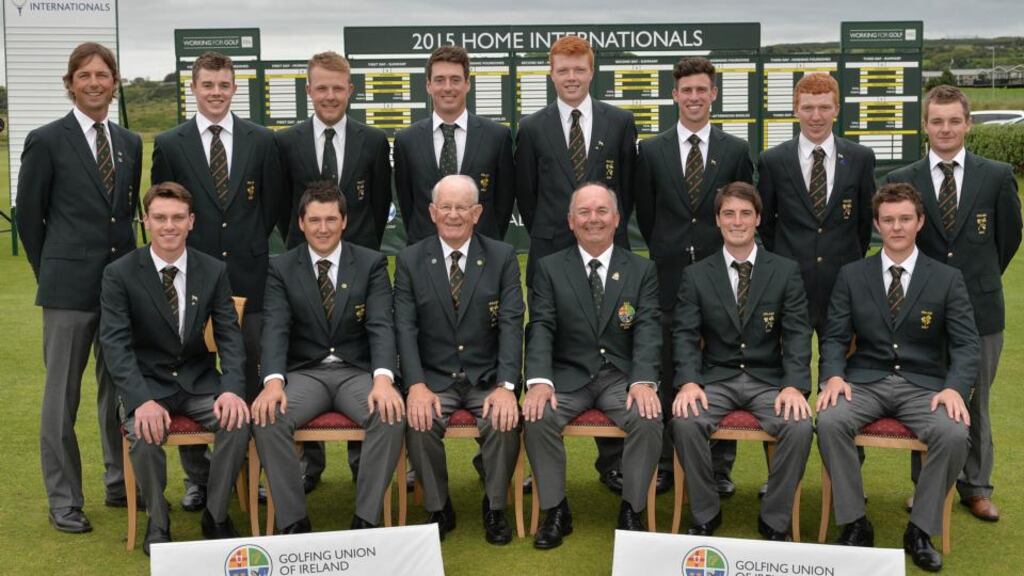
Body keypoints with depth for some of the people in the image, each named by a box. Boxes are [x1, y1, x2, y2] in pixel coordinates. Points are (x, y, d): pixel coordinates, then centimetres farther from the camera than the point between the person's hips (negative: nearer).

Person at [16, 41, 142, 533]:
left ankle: (120, 484, 27)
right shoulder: (46, 141, -4)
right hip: (70, 287, -4)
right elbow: (28, 215, 1)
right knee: (62, 395, 4)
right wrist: (50, 272, 5)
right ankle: (63, 501, 14)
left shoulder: (130, 143, 10)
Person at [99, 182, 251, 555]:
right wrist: (142, 400, -31)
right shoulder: (120, 274, -9)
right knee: (145, 433, -32)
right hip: (147, 382, -2)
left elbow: (229, 335, -4)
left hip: (199, 380, 2)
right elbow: (115, 344, -15)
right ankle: (157, 523, -5)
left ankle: (215, 515, -4)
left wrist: (232, 388, -23)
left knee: (238, 421, -26)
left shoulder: (214, 271, -1)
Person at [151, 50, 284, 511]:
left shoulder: (261, 140, 5)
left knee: (250, 372, 6)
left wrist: (250, 245, 5)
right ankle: (197, 475, 17)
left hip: (248, 273, 1)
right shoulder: (170, 144, 3)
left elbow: (272, 202, 9)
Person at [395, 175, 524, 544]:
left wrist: (506, 385, -21)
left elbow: (511, 323, -7)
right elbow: (405, 327, -5)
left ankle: (495, 509, -2)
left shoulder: (502, 257, 1)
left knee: (505, 420, -28)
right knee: (420, 421, -28)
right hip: (434, 377, 0)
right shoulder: (410, 260, 2)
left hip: (487, 376, 0)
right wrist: (416, 385, -20)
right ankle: (438, 509, -4)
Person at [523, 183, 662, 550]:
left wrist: (643, 381, -22)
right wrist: (539, 381, -22)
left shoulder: (642, 270, 7)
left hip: (622, 375, 0)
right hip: (568, 375, 0)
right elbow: (541, 328, -4)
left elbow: (648, 329, -4)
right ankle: (555, 511, -9)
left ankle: (632, 512, -8)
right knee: (537, 417, -28)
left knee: (649, 418, -28)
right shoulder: (550, 268, 6)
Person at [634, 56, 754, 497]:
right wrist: (665, 256, 9)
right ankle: (664, 462, 15)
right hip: (669, 277, 0)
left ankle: (721, 465, 14)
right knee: (666, 371, 5)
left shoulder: (736, 151, 5)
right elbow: (645, 214, 10)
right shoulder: (652, 151, 5)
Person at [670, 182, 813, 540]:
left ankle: (774, 521, -8)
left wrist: (794, 386, -19)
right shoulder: (696, 275, 5)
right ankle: (705, 515, -8)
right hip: (715, 378, 0)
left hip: (768, 379, 0)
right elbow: (685, 334, -2)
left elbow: (797, 334, -3)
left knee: (800, 426, -29)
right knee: (685, 421, -29)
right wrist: (688, 382, -20)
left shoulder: (786, 271, 4)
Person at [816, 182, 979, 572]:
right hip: (865, 380, 1)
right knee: (829, 420, -30)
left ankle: (921, 529, -10)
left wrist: (955, 387, -21)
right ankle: (855, 523, -13)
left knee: (954, 434, -31)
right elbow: (835, 337, 5)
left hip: (924, 385, 0)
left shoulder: (947, 279, 5)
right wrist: (834, 375, -16)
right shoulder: (852, 276, 7)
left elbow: (966, 344, -1)